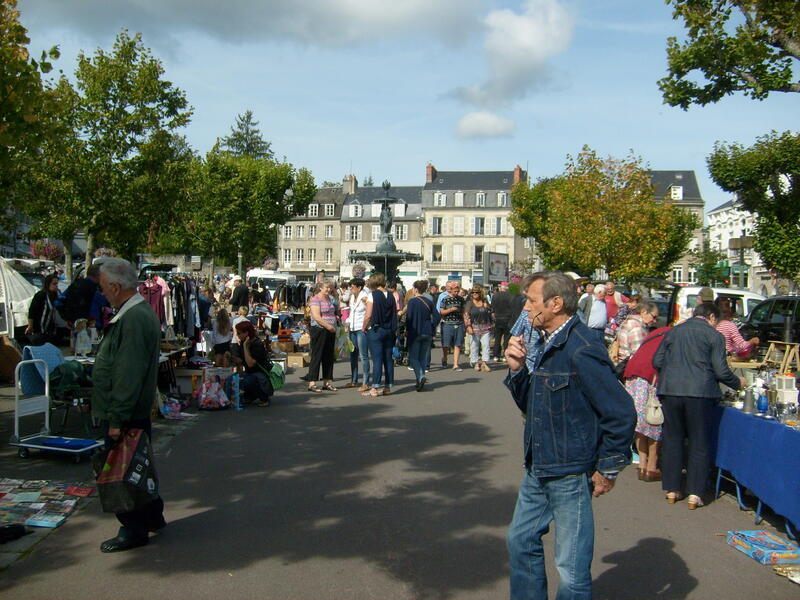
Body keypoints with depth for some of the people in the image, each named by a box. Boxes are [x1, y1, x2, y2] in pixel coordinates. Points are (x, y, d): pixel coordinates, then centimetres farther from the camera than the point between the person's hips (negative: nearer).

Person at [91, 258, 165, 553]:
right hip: (138, 410, 10)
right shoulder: (139, 312, 12)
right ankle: (152, 515, 33)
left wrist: (116, 419, -23)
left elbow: (128, 375, -25)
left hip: (125, 414, -10)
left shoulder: (133, 319, -22)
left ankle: (134, 530, 13)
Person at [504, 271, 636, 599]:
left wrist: (608, 470, -13)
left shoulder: (581, 350, -21)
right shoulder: (544, 345, 8)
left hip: (571, 476, -9)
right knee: (521, 541, 20)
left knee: (572, 568, 3)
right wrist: (517, 368, -3)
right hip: (536, 471, 9)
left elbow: (621, 413, -20)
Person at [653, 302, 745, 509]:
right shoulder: (714, 335, 1)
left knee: (672, 440, 12)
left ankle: (672, 490, 16)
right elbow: (720, 371, -3)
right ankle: (694, 494, 5)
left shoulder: (674, 331, 12)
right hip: (700, 393, -3)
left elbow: (657, 361, 10)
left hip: (670, 391, 3)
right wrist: (738, 383, 15)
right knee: (699, 443, 7)